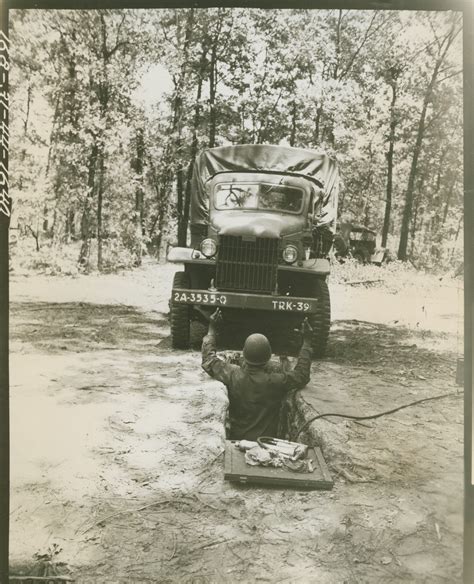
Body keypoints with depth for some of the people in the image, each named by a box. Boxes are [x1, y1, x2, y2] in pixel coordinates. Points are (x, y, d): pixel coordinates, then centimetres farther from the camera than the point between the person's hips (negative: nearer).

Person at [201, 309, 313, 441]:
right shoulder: (276, 381, -26)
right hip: (267, 442, -1)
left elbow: (208, 360, -6)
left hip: (236, 439, 1)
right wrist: (306, 342, -4)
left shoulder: (233, 375, -23)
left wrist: (212, 329, 2)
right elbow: (301, 375, -6)